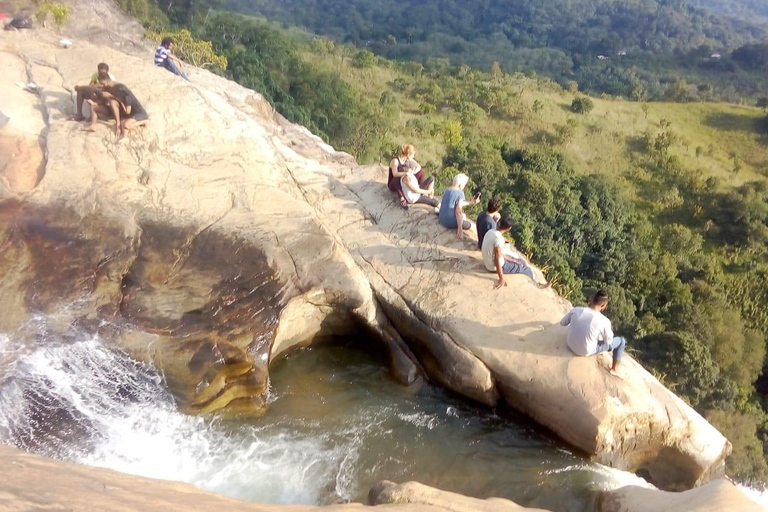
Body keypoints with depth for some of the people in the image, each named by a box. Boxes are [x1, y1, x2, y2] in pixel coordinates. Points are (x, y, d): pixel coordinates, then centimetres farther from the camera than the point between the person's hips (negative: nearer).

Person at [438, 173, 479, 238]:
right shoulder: (460, 193, -19)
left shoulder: (447, 190, 5)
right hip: (451, 222, -8)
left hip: (442, 220, 8)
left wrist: (471, 202, 24)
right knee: (468, 225, 20)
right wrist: (460, 229, -24)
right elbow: (458, 212, -25)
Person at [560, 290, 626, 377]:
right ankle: (614, 369, 32)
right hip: (587, 352, -5)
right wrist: (609, 331, 10)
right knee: (621, 341, 15)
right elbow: (608, 341, -9)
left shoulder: (576, 310, -16)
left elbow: (562, 323, 1)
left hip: (571, 346, 5)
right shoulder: (604, 321, -25)